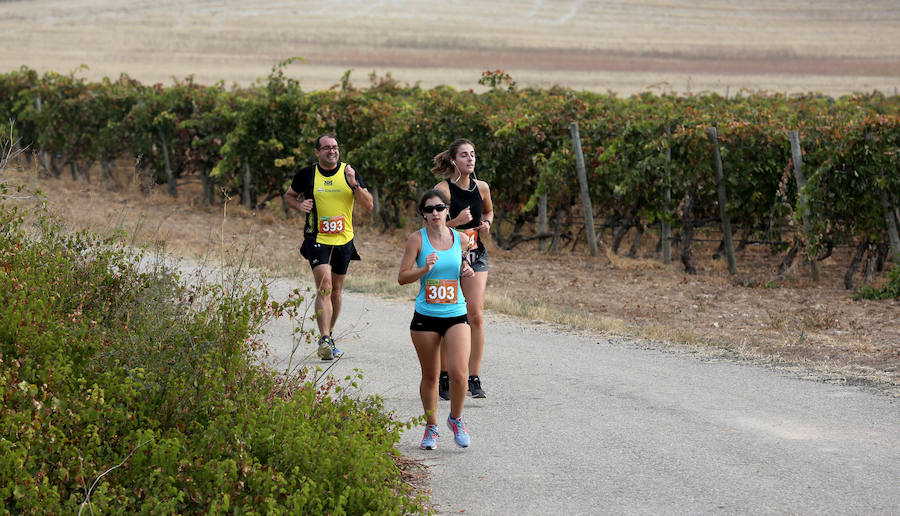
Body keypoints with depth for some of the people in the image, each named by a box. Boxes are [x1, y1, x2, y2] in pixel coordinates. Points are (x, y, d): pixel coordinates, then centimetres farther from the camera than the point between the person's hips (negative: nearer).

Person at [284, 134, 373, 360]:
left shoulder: (349, 172, 1)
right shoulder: (306, 174, -1)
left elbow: (368, 204, -4)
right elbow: (289, 195, 16)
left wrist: (354, 184, -19)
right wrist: (299, 205, -5)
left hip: (344, 240, 3)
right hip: (317, 239, -3)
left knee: (336, 291, 13)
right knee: (324, 287, -18)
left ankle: (329, 335, 31)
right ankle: (324, 341, -24)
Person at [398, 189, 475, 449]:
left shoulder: (460, 239, 4)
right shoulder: (417, 239, -4)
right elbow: (402, 277, -4)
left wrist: (465, 272, 0)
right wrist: (425, 269, -21)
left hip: (456, 315, 1)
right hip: (425, 317, -1)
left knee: (458, 373, -14)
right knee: (430, 377, 7)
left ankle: (456, 419, 12)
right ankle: (431, 427, 27)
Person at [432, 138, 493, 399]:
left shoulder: (482, 188, 3)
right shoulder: (443, 189, -11)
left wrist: (486, 224, 3)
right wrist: (456, 222, -25)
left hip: (476, 257, 3)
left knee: (476, 316, -7)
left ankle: (474, 379, -2)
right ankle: (444, 378, 16)